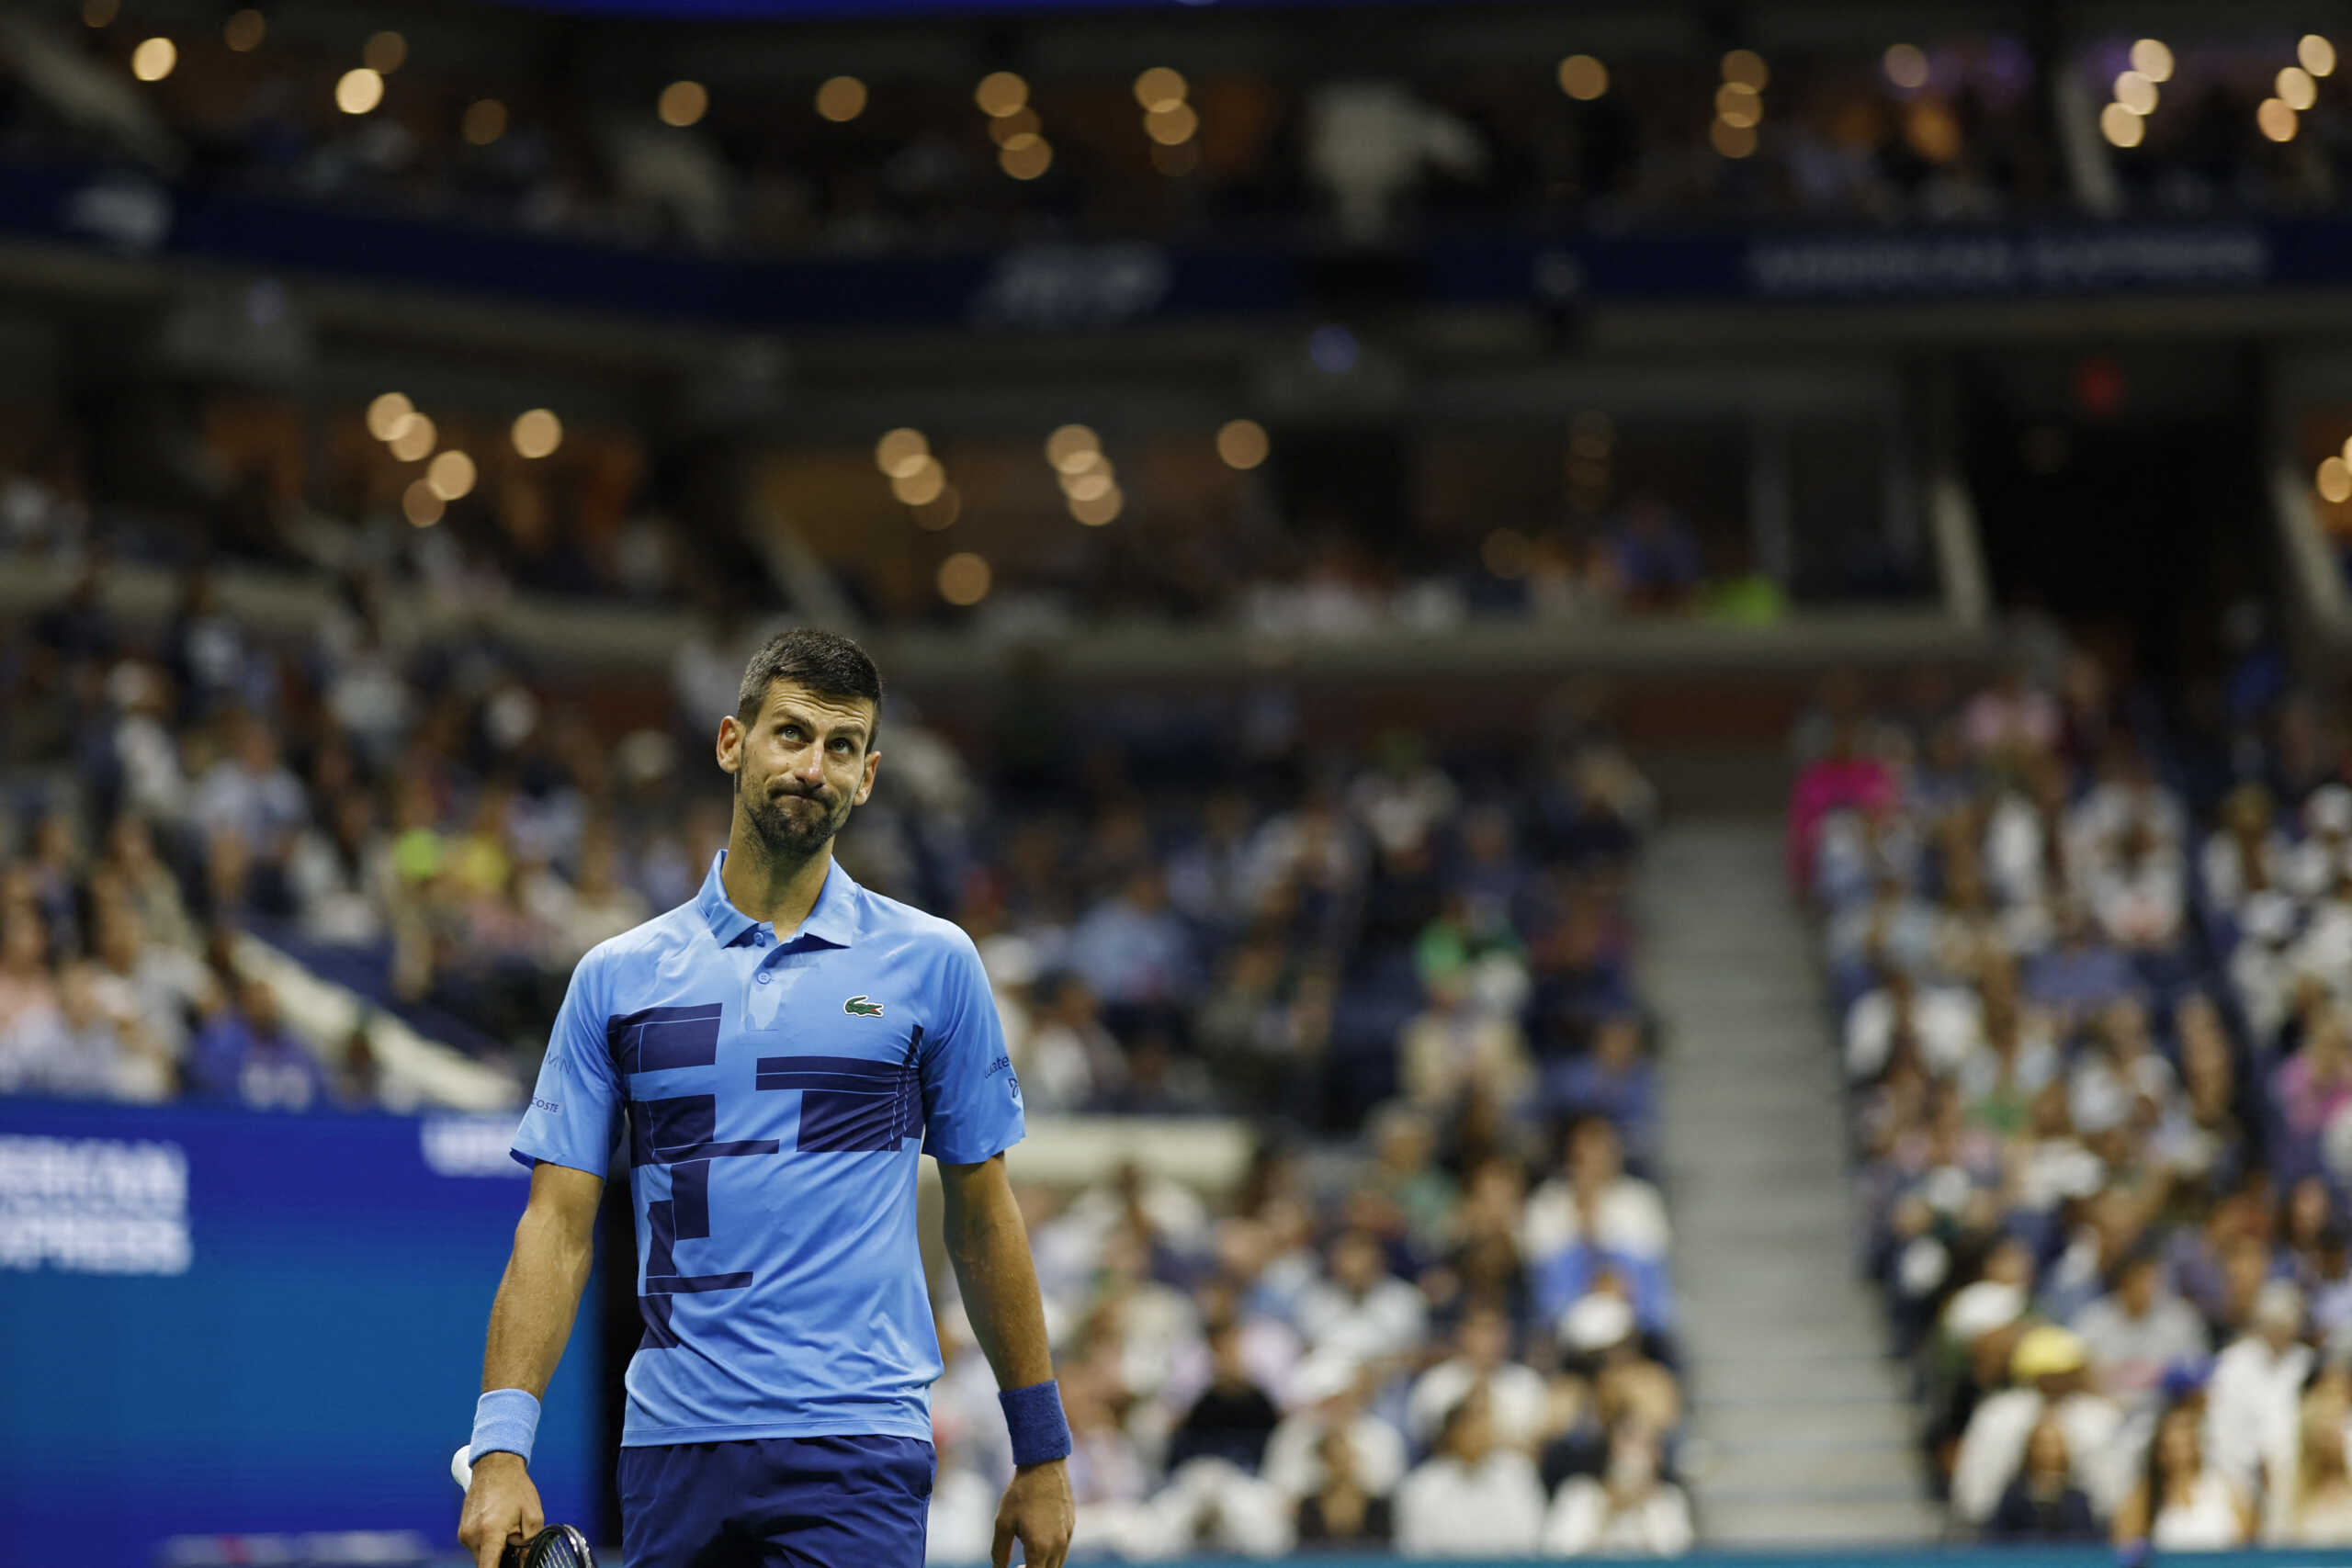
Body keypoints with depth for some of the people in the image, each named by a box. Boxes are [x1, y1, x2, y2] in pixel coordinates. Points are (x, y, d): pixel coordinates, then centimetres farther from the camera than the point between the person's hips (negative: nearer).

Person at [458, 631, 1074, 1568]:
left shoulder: (932, 964, 5)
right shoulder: (618, 979, 7)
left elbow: (982, 1219, 10)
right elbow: (558, 1227, 4)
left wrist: (1041, 1454, 10)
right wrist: (501, 1449, -7)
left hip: (856, 1445, -2)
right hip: (673, 1446, 2)